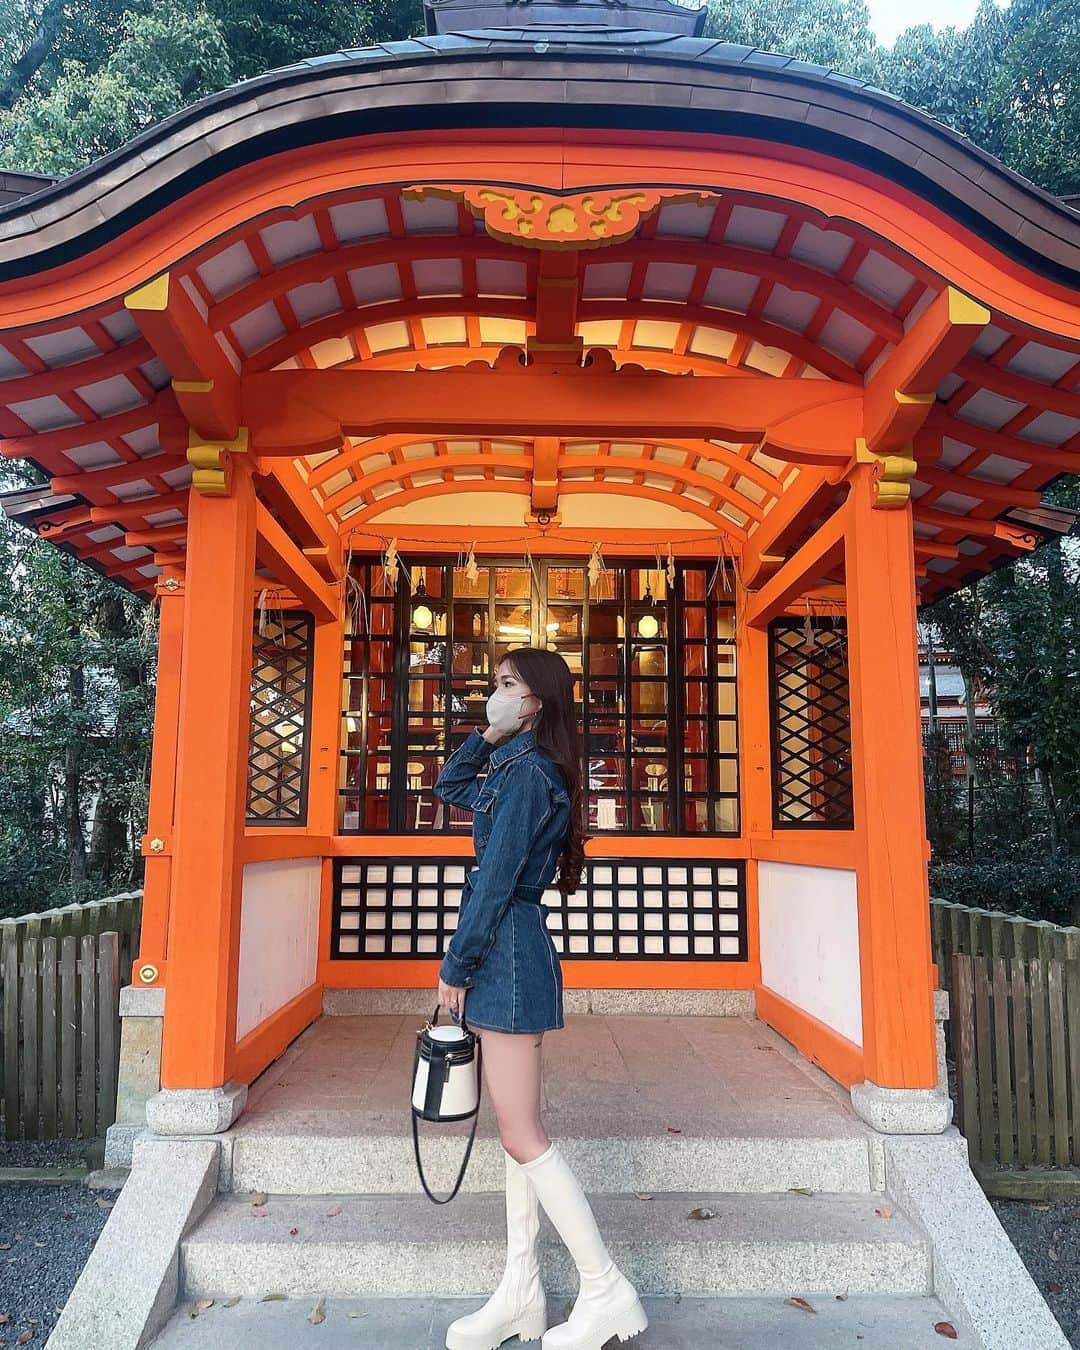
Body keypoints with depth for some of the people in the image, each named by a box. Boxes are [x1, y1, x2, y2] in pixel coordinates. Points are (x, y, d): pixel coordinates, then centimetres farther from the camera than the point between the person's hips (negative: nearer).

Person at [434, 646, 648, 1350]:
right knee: (518, 1131, 14)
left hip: (509, 955, -10)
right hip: (513, 955, 10)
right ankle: (521, 1293, 24)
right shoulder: (514, 769, 13)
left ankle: (608, 1291, 10)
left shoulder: (529, 773, -16)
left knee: (523, 1137, -2)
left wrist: (456, 966, -11)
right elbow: (449, 786, 28)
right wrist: (489, 736, 14)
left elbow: (496, 881, -18)